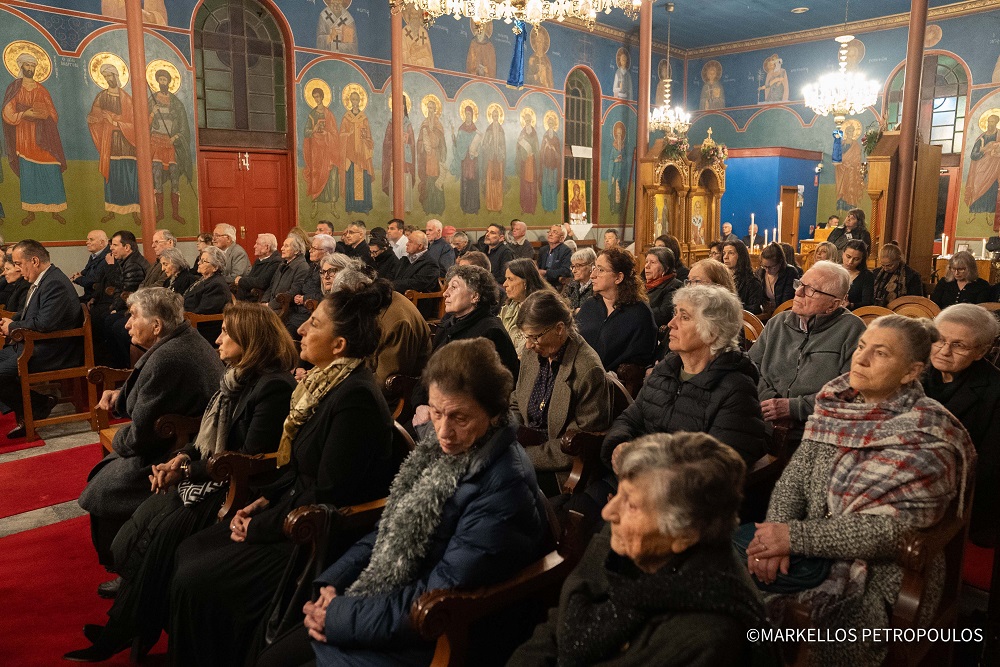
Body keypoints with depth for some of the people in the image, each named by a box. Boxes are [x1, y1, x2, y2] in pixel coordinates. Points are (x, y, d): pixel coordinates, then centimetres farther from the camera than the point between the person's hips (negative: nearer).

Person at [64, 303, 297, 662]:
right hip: (210, 476, 9)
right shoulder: (237, 376, 9)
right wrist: (182, 458, 0)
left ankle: (124, 633, 4)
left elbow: (248, 459, -20)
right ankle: (120, 625, 7)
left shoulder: (275, 387, -19)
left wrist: (187, 471, -14)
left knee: (161, 535, -17)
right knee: (141, 523, -5)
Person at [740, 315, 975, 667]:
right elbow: (795, 475, 1)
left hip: (877, 570, -5)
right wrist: (777, 532, -18)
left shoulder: (928, 437, -13)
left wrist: (795, 537, -25)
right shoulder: (837, 404, 4)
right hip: (813, 547, 5)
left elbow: (892, 529, -21)